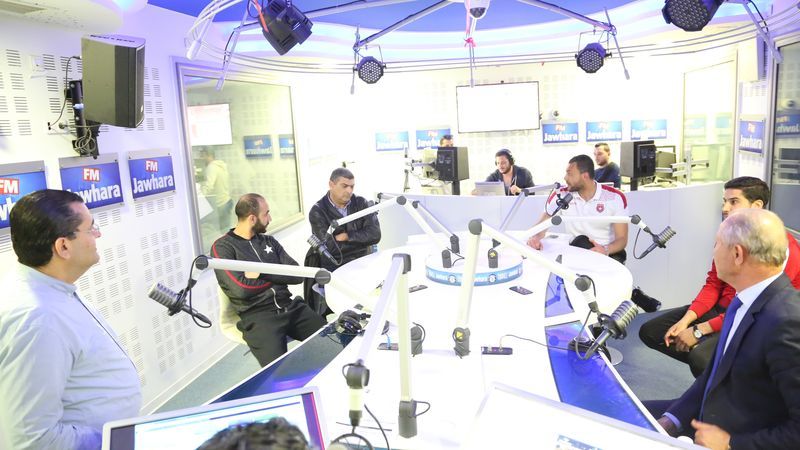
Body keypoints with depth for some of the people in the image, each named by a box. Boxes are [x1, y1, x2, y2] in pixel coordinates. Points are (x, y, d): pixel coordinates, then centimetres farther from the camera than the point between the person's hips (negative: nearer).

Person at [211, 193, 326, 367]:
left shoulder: (268, 241, 17)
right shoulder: (222, 247, -1)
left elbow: (297, 275, 7)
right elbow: (242, 289, -14)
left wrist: (263, 272, -8)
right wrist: (277, 276, 0)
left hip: (291, 307, 5)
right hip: (258, 315, -5)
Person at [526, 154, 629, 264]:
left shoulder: (615, 198, -9)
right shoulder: (561, 195, -5)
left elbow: (622, 239, -9)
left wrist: (606, 250, -32)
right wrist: (535, 237, -30)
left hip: (609, 253, 0)